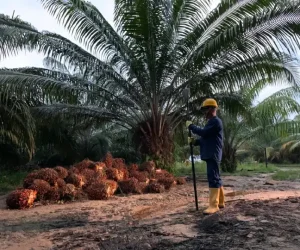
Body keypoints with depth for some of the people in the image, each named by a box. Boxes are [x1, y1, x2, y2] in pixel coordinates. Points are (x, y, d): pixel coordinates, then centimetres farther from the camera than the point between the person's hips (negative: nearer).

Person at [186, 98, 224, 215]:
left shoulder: (216, 121, -11)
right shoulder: (211, 122, 22)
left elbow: (203, 133, -20)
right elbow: (205, 138, 23)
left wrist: (191, 126, -8)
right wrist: (195, 141, 7)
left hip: (213, 155, -10)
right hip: (210, 155, 10)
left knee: (213, 178, -12)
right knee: (216, 178, 14)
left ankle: (214, 205, -11)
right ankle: (220, 202, 22)